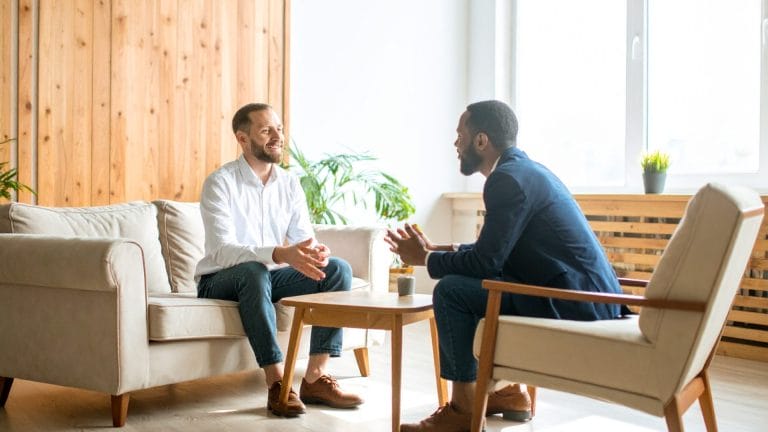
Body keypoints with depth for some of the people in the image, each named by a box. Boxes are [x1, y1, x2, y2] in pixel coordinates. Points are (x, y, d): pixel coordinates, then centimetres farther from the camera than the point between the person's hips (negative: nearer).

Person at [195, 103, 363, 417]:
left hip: (270, 276, 6)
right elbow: (222, 251, -27)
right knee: (254, 271, -39)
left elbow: (305, 238, -3)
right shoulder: (220, 183, -16)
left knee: (338, 269, -15)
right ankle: (277, 383, -31)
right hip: (221, 281, -6)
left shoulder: (290, 183, 3)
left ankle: (314, 378, -16)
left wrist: (316, 252, -29)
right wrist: (280, 254, -42)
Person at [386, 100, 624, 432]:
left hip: (572, 308, -10)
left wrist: (425, 259, -3)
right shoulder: (526, 169, 15)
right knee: (469, 279, 20)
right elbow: (494, 251, 21)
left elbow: (485, 261, -19)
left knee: (451, 290, -13)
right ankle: (507, 390, 23)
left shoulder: (508, 178, -15)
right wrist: (434, 250, 16)